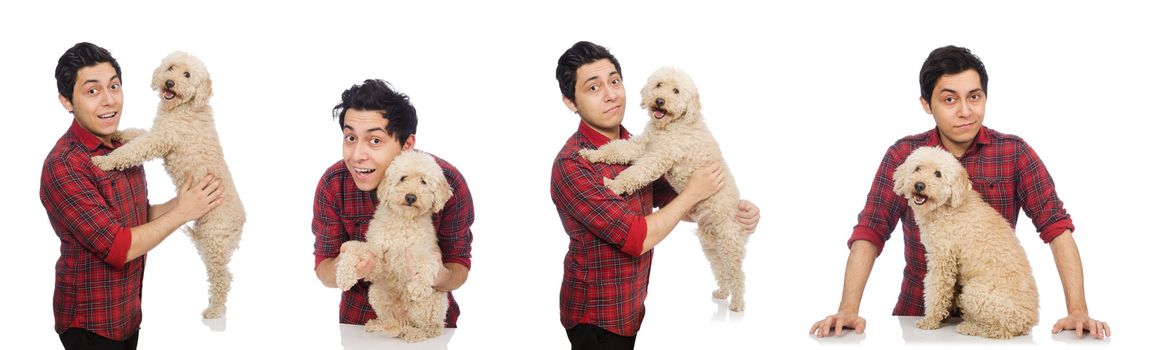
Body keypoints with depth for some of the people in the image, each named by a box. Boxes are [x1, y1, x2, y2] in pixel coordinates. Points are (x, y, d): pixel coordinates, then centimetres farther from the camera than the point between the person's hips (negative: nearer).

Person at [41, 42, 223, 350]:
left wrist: (183, 201, -2)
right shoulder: (64, 166, -22)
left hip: (128, 312, 8)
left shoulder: (125, 147, 6)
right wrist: (182, 212, -14)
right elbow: (117, 248, -23)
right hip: (91, 323, -8)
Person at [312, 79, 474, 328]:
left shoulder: (448, 183, -18)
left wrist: (439, 276, -32)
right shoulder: (333, 185, -13)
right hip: (360, 319, 3)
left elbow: (459, 267, -9)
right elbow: (323, 271, -7)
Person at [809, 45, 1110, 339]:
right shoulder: (903, 156, -1)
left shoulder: (1014, 153, -2)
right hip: (919, 312, 0)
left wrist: (1078, 311, -21)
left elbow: (1056, 226, -8)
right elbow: (870, 231, -6)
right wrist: (848, 310, -20)